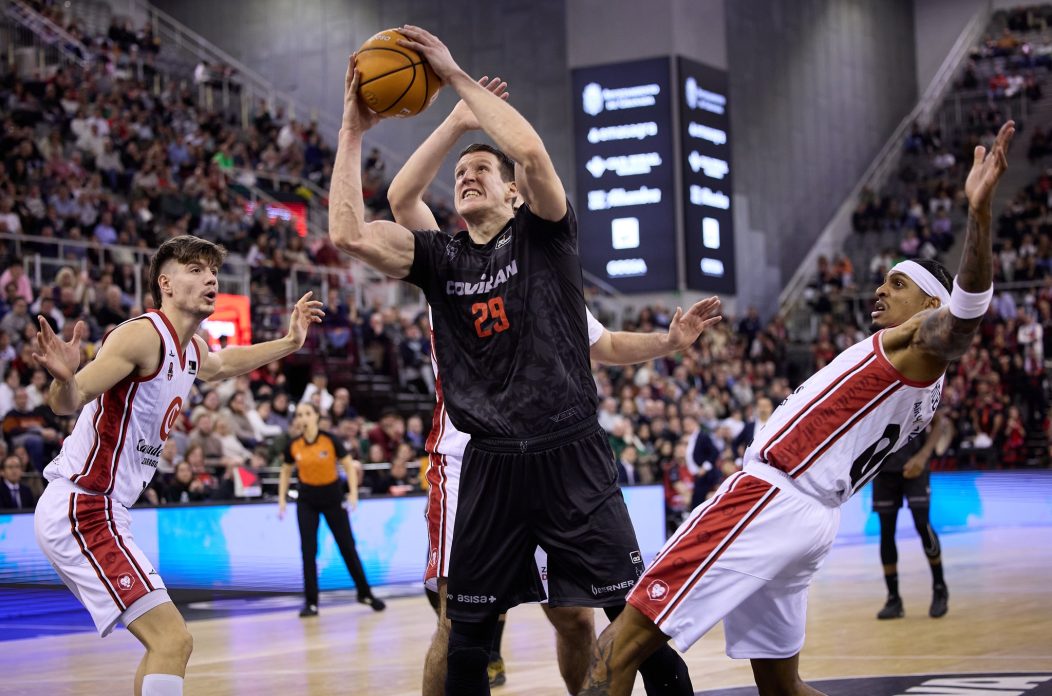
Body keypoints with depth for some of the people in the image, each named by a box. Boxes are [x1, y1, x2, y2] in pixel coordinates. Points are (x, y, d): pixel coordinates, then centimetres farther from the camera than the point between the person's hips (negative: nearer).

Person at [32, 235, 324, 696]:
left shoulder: (191, 347, 11)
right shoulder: (143, 334, -17)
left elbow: (220, 366, 37)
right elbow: (68, 402, -28)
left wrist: (288, 343, 35)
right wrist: (65, 379, -50)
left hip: (102, 511, 10)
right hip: (82, 510, -10)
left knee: (167, 643, 18)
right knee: (172, 640, -18)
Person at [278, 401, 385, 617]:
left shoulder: (330, 440, -14)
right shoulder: (293, 446, -6)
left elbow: (349, 466, -7)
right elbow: (286, 472, 10)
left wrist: (353, 493, -18)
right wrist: (282, 499, 3)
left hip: (332, 497, -2)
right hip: (307, 501, 2)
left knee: (347, 547, 5)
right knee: (308, 550, -4)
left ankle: (365, 593, 21)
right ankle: (312, 603, 2)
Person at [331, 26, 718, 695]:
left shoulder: (543, 234, 1)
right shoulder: (441, 258, 10)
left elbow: (531, 151, -19)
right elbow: (349, 234, -4)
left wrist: (456, 74, -13)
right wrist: (354, 130, -3)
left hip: (571, 456, -3)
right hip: (491, 464, 4)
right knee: (466, 634, 9)